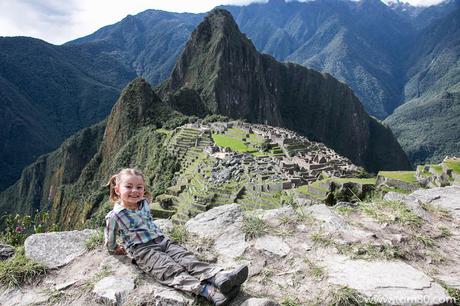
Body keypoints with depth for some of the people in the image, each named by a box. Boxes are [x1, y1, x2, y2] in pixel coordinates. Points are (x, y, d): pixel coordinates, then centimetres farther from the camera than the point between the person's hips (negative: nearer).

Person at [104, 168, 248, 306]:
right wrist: (115, 250, 22)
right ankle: (211, 291, -46)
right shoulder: (114, 216, -9)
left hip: (163, 241, 6)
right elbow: (110, 240, 7)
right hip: (143, 251, -6)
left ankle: (220, 277, -38)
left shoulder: (144, 203, 9)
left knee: (187, 258, -18)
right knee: (173, 271, -25)